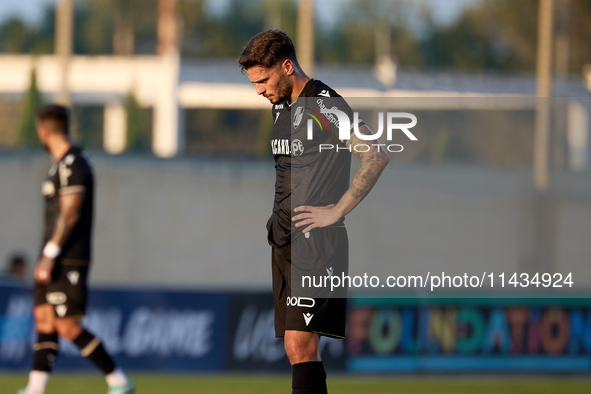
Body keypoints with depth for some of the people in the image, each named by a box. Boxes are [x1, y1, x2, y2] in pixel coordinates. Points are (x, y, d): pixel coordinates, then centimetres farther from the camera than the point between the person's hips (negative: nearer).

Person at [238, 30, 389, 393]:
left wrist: (336, 212, -16)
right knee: (296, 349, 6)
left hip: (316, 240, -9)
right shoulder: (281, 107, 17)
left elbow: (376, 156, -19)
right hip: (285, 240, 9)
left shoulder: (325, 105, -11)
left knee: (301, 345, -16)